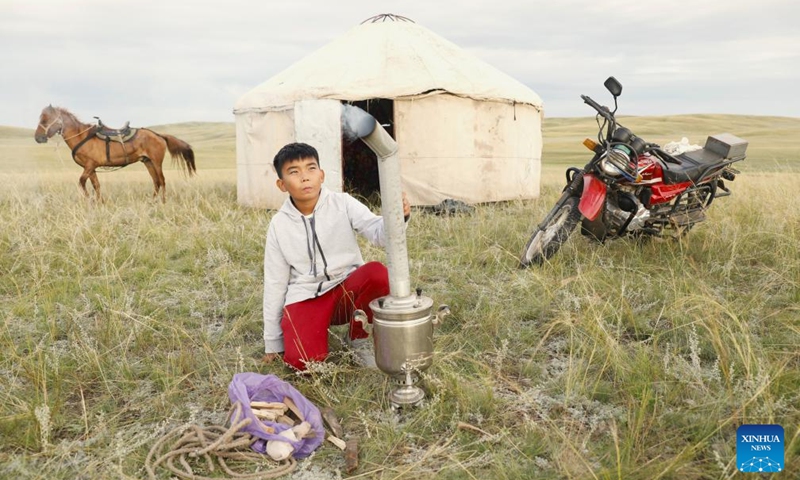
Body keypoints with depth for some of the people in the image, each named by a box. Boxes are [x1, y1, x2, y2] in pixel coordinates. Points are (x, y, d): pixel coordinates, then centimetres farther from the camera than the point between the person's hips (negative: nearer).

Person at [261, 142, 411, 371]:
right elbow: (275, 283, 4)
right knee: (301, 360, -25)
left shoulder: (342, 204, -7)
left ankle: (358, 338, -4)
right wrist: (273, 343, 7)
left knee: (378, 273, -32)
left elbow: (377, 231, -20)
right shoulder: (279, 224, -3)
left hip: (348, 289, 1)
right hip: (305, 298, 0)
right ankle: (317, 333, 13)